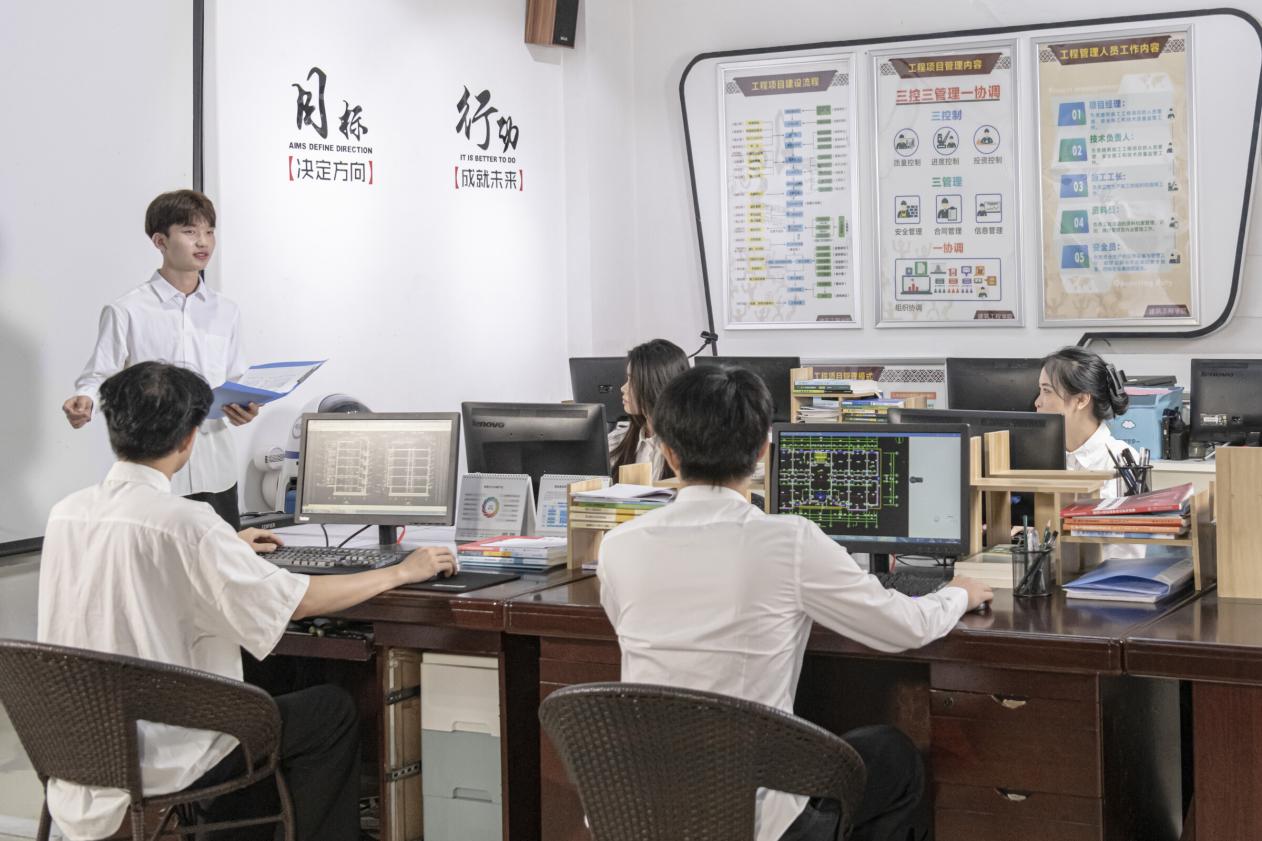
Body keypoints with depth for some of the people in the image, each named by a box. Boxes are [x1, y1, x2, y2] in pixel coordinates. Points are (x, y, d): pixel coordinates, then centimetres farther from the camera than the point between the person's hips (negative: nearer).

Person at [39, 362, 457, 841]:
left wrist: (227, 549, 30)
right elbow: (297, 601, -18)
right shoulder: (185, 522, -22)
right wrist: (402, 572, -5)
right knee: (333, 712, 9)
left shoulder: (65, 514, 0)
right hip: (156, 762, -8)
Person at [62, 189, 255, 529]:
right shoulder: (127, 312, -4)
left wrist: (241, 408, -5)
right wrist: (84, 401, -23)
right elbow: (99, 376, -2)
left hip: (215, 466, 4)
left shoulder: (225, 312, 10)